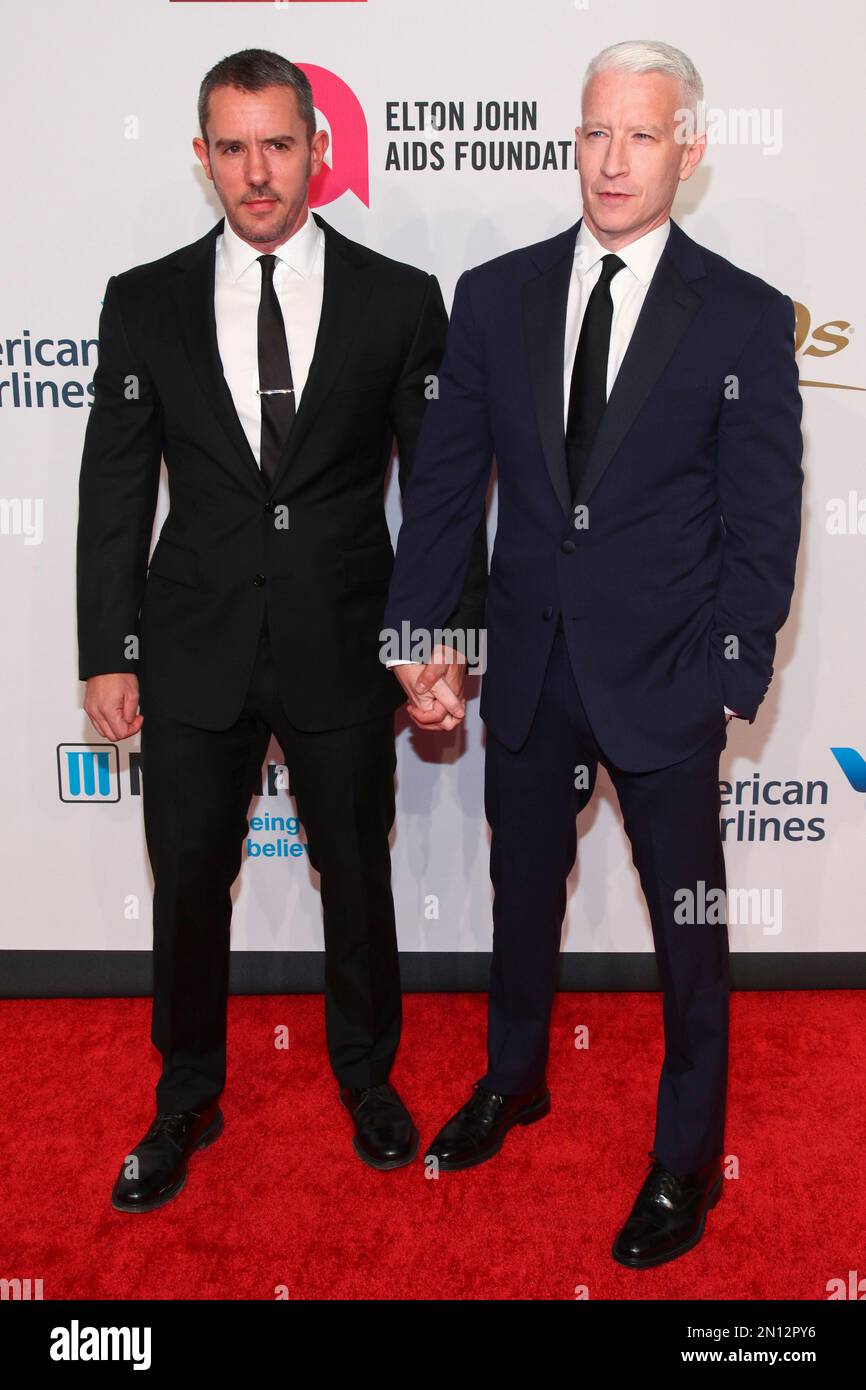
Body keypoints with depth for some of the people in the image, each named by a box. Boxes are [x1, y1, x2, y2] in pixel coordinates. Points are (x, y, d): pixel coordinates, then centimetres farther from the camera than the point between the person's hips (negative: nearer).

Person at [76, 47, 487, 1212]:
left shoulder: (399, 300, -1)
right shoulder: (144, 303, 2)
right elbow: (114, 490, 3)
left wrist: (451, 632, -5)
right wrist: (109, 654, 0)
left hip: (344, 649, 0)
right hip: (195, 655, 1)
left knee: (357, 878, 14)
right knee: (188, 890, 12)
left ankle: (367, 1076, 40)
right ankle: (187, 1102, 36)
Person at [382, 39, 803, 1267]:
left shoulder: (746, 318, -6)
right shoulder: (494, 296, 2)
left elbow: (761, 527, -6)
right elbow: (444, 479, 3)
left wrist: (728, 684, -11)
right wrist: (418, 634, -4)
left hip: (663, 680, -3)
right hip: (528, 669, 3)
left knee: (688, 923, 11)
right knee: (523, 891, 21)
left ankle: (688, 1156, 33)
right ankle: (515, 1078, 47)